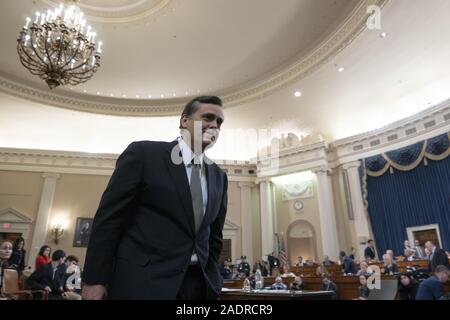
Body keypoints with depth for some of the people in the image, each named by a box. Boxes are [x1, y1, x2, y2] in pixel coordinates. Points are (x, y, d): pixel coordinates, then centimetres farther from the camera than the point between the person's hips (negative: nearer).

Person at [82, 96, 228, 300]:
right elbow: (109, 218, -7)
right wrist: (94, 279, -9)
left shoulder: (219, 176, 9)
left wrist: (211, 280, 12)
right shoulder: (143, 153, -6)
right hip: (142, 282, -4)